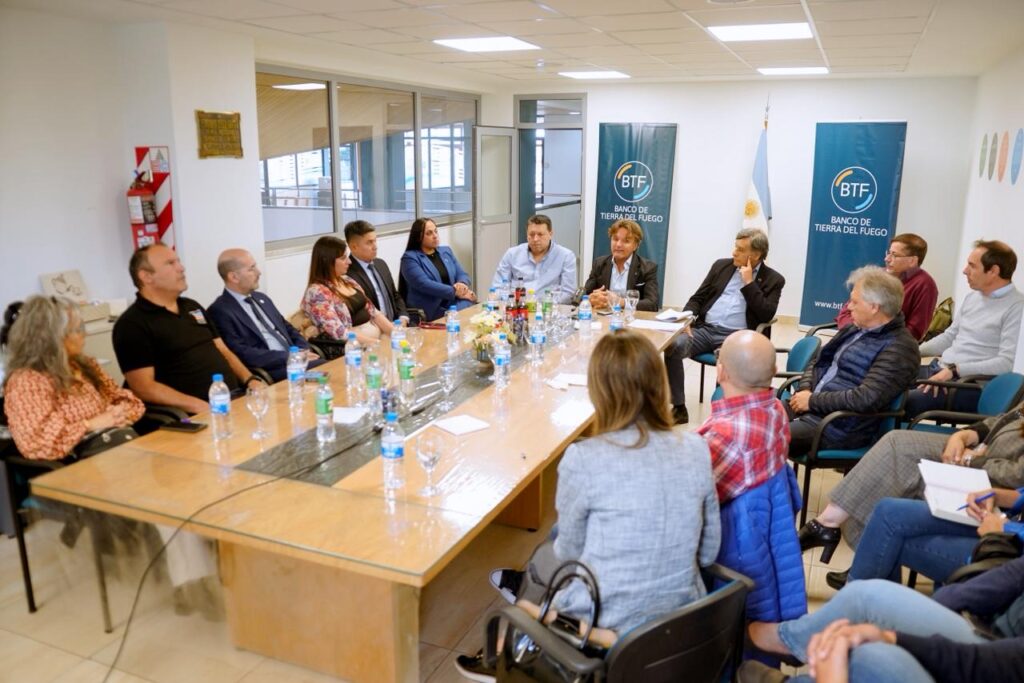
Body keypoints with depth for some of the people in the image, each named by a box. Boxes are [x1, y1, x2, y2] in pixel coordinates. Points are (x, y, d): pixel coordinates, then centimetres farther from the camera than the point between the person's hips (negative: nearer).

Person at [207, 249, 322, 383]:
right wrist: (290, 356, -17)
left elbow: (288, 329, 22)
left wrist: (304, 351, 1)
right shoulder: (219, 311, -6)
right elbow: (242, 354, -14)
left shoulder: (261, 299, 19)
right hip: (268, 373, -8)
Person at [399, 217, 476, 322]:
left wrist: (462, 285, -11)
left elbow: (463, 274, 14)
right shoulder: (410, 258, 0)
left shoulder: (446, 251, 20)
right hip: (430, 311, -6)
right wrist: (455, 291, -18)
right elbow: (423, 284, -13)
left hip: (454, 303, 6)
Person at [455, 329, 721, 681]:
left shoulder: (584, 459, -23)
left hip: (607, 622, -4)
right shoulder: (697, 450, -9)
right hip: (682, 615, 5)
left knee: (544, 556, 27)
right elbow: (708, 552, 1)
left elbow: (570, 550, -6)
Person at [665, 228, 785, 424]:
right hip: (705, 329, 3)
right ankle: (679, 409, -17)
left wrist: (749, 283, -8)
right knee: (673, 346, -26)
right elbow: (697, 298, 16)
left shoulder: (773, 280, 6)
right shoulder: (721, 266, 16)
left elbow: (766, 315, -7)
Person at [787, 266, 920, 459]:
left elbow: (867, 399, -22)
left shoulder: (899, 347, -12)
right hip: (810, 406, 8)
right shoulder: (853, 330, 14)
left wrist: (813, 401, -14)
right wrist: (805, 391, -2)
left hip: (843, 425, -8)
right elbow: (817, 363, 19)